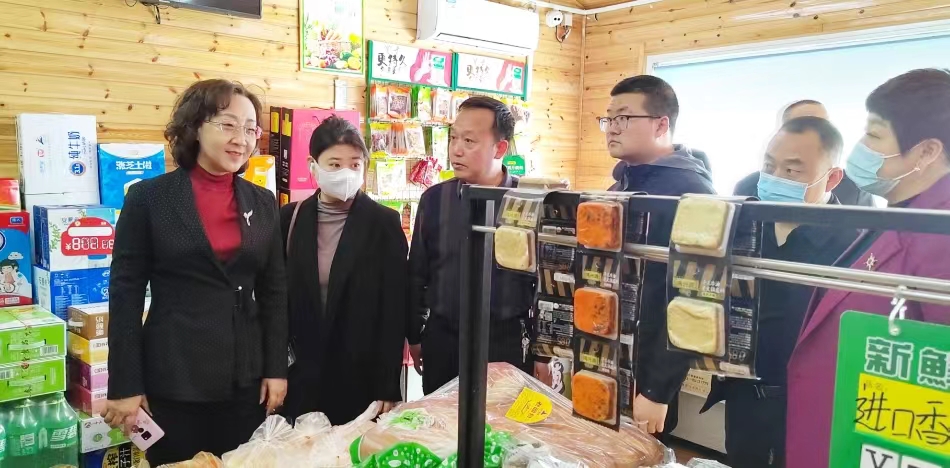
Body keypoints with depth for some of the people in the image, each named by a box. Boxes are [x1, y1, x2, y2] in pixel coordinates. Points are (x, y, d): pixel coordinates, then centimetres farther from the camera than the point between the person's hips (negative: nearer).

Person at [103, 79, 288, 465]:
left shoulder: (262, 202, 6)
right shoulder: (150, 197, -4)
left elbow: (274, 291, 8)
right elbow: (126, 293, -4)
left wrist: (276, 369, 3)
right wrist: (125, 385, -7)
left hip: (246, 381, 3)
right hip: (174, 382, -3)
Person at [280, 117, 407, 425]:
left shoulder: (384, 223, -6)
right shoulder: (291, 218, 2)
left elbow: (394, 310, -7)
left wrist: (388, 388, -9)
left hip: (362, 378, -2)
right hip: (300, 376, 3)